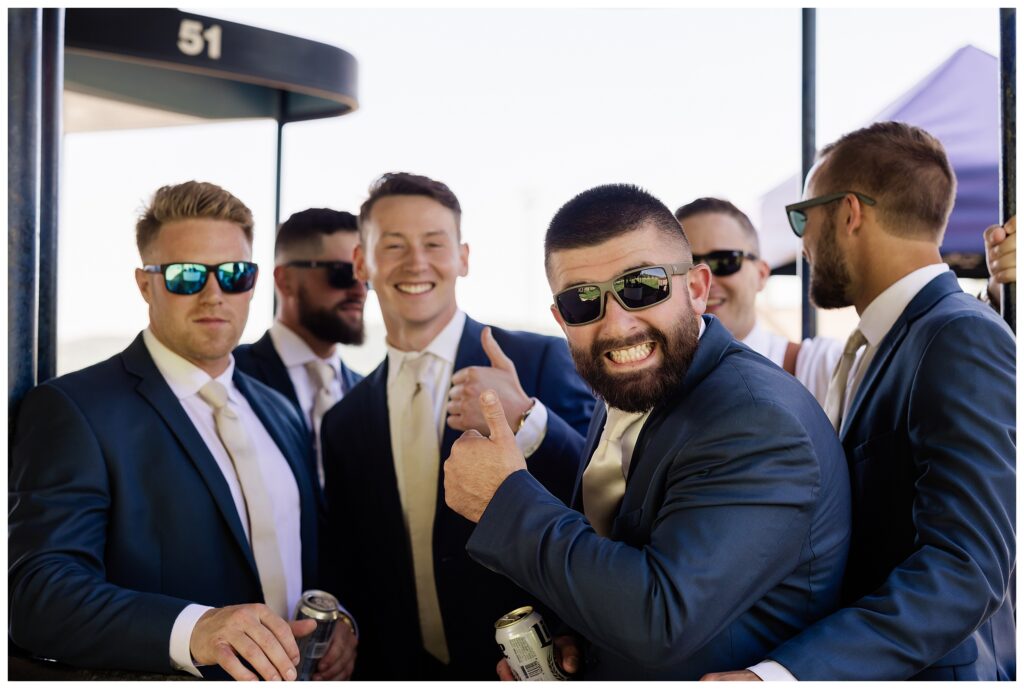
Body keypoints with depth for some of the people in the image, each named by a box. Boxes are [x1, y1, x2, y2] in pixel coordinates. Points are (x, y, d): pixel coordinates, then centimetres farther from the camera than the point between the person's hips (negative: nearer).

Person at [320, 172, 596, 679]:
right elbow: (354, 576, 9)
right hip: (405, 671, 3)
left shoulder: (542, 361, -9)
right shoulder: (344, 423, 3)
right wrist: (366, 670, -5)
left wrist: (525, 421, -31)